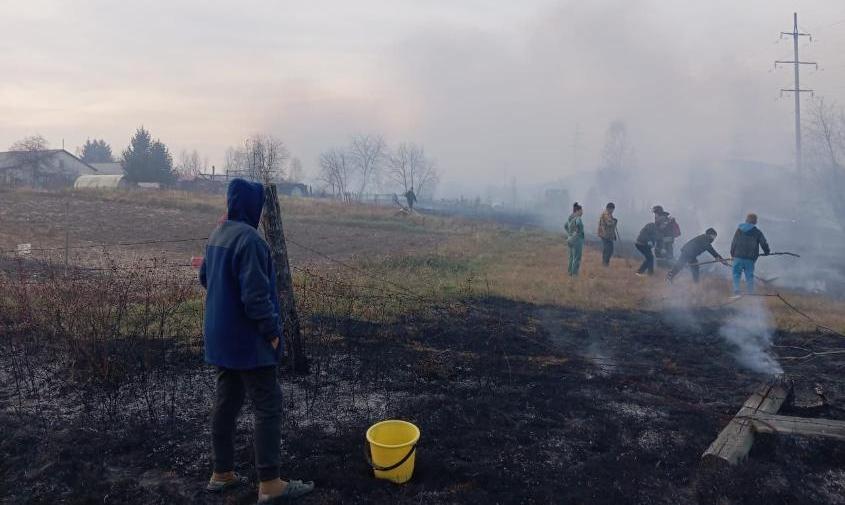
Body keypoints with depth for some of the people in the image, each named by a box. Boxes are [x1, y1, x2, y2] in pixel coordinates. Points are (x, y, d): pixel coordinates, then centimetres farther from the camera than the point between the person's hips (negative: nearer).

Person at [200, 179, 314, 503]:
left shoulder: (217, 235, 9)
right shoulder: (248, 238, -21)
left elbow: (205, 278, 20)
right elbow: (255, 294, -24)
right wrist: (271, 331, -14)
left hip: (220, 338, 9)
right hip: (248, 341, -9)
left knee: (226, 403, 16)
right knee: (268, 407, -1)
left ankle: (222, 473, 27)